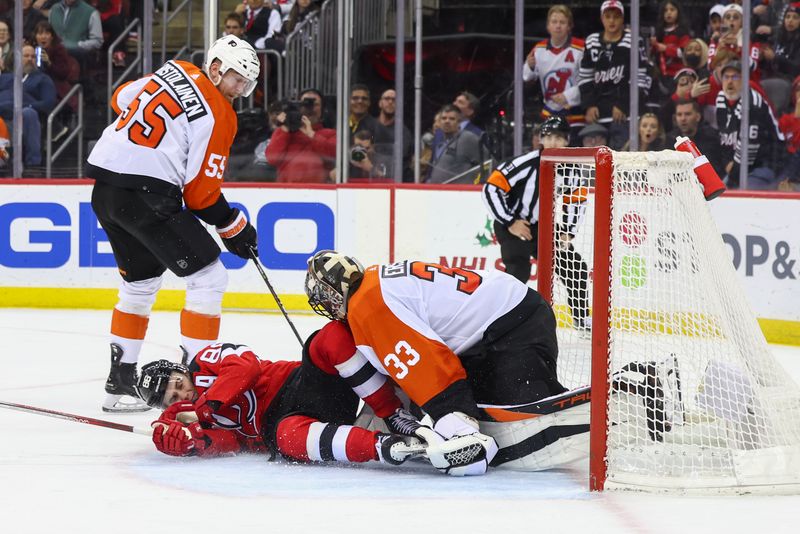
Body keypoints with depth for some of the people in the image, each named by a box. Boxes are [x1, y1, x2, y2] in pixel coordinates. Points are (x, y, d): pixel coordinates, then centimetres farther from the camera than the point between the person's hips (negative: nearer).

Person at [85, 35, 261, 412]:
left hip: (105, 185, 8)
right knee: (208, 277, -1)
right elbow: (201, 194, -7)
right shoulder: (218, 116, -8)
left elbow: (121, 99, 25)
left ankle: (120, 382, 27)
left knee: (140, 282, 23)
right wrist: (235, 229, 6)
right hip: (147, 193, -8)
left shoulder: (174, 71, 10)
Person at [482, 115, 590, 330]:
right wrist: (510, 222, -20)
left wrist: (567, 232, 0)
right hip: (512, 226, -6)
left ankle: (583, 320, 21)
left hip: (544, 227, 6)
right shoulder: (525, 164, -25)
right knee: (518, 271, -26)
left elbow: (576, 201, 9)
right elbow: (491, 189, -22)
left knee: (575, 268, 4)